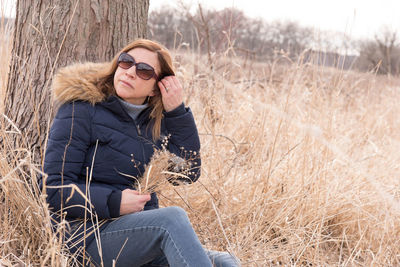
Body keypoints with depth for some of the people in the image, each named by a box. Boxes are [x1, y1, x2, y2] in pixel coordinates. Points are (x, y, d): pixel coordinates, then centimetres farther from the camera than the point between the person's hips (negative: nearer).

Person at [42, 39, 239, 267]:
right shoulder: (81, 111, -3)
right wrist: (114, 203, -20)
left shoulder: (155, 120, 14)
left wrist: (177, 111, -2)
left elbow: (189, 173, 4)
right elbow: (54, 189, -8)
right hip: (93, 233, -6)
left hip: (146, 228, 6)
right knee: (173, 218, -33)